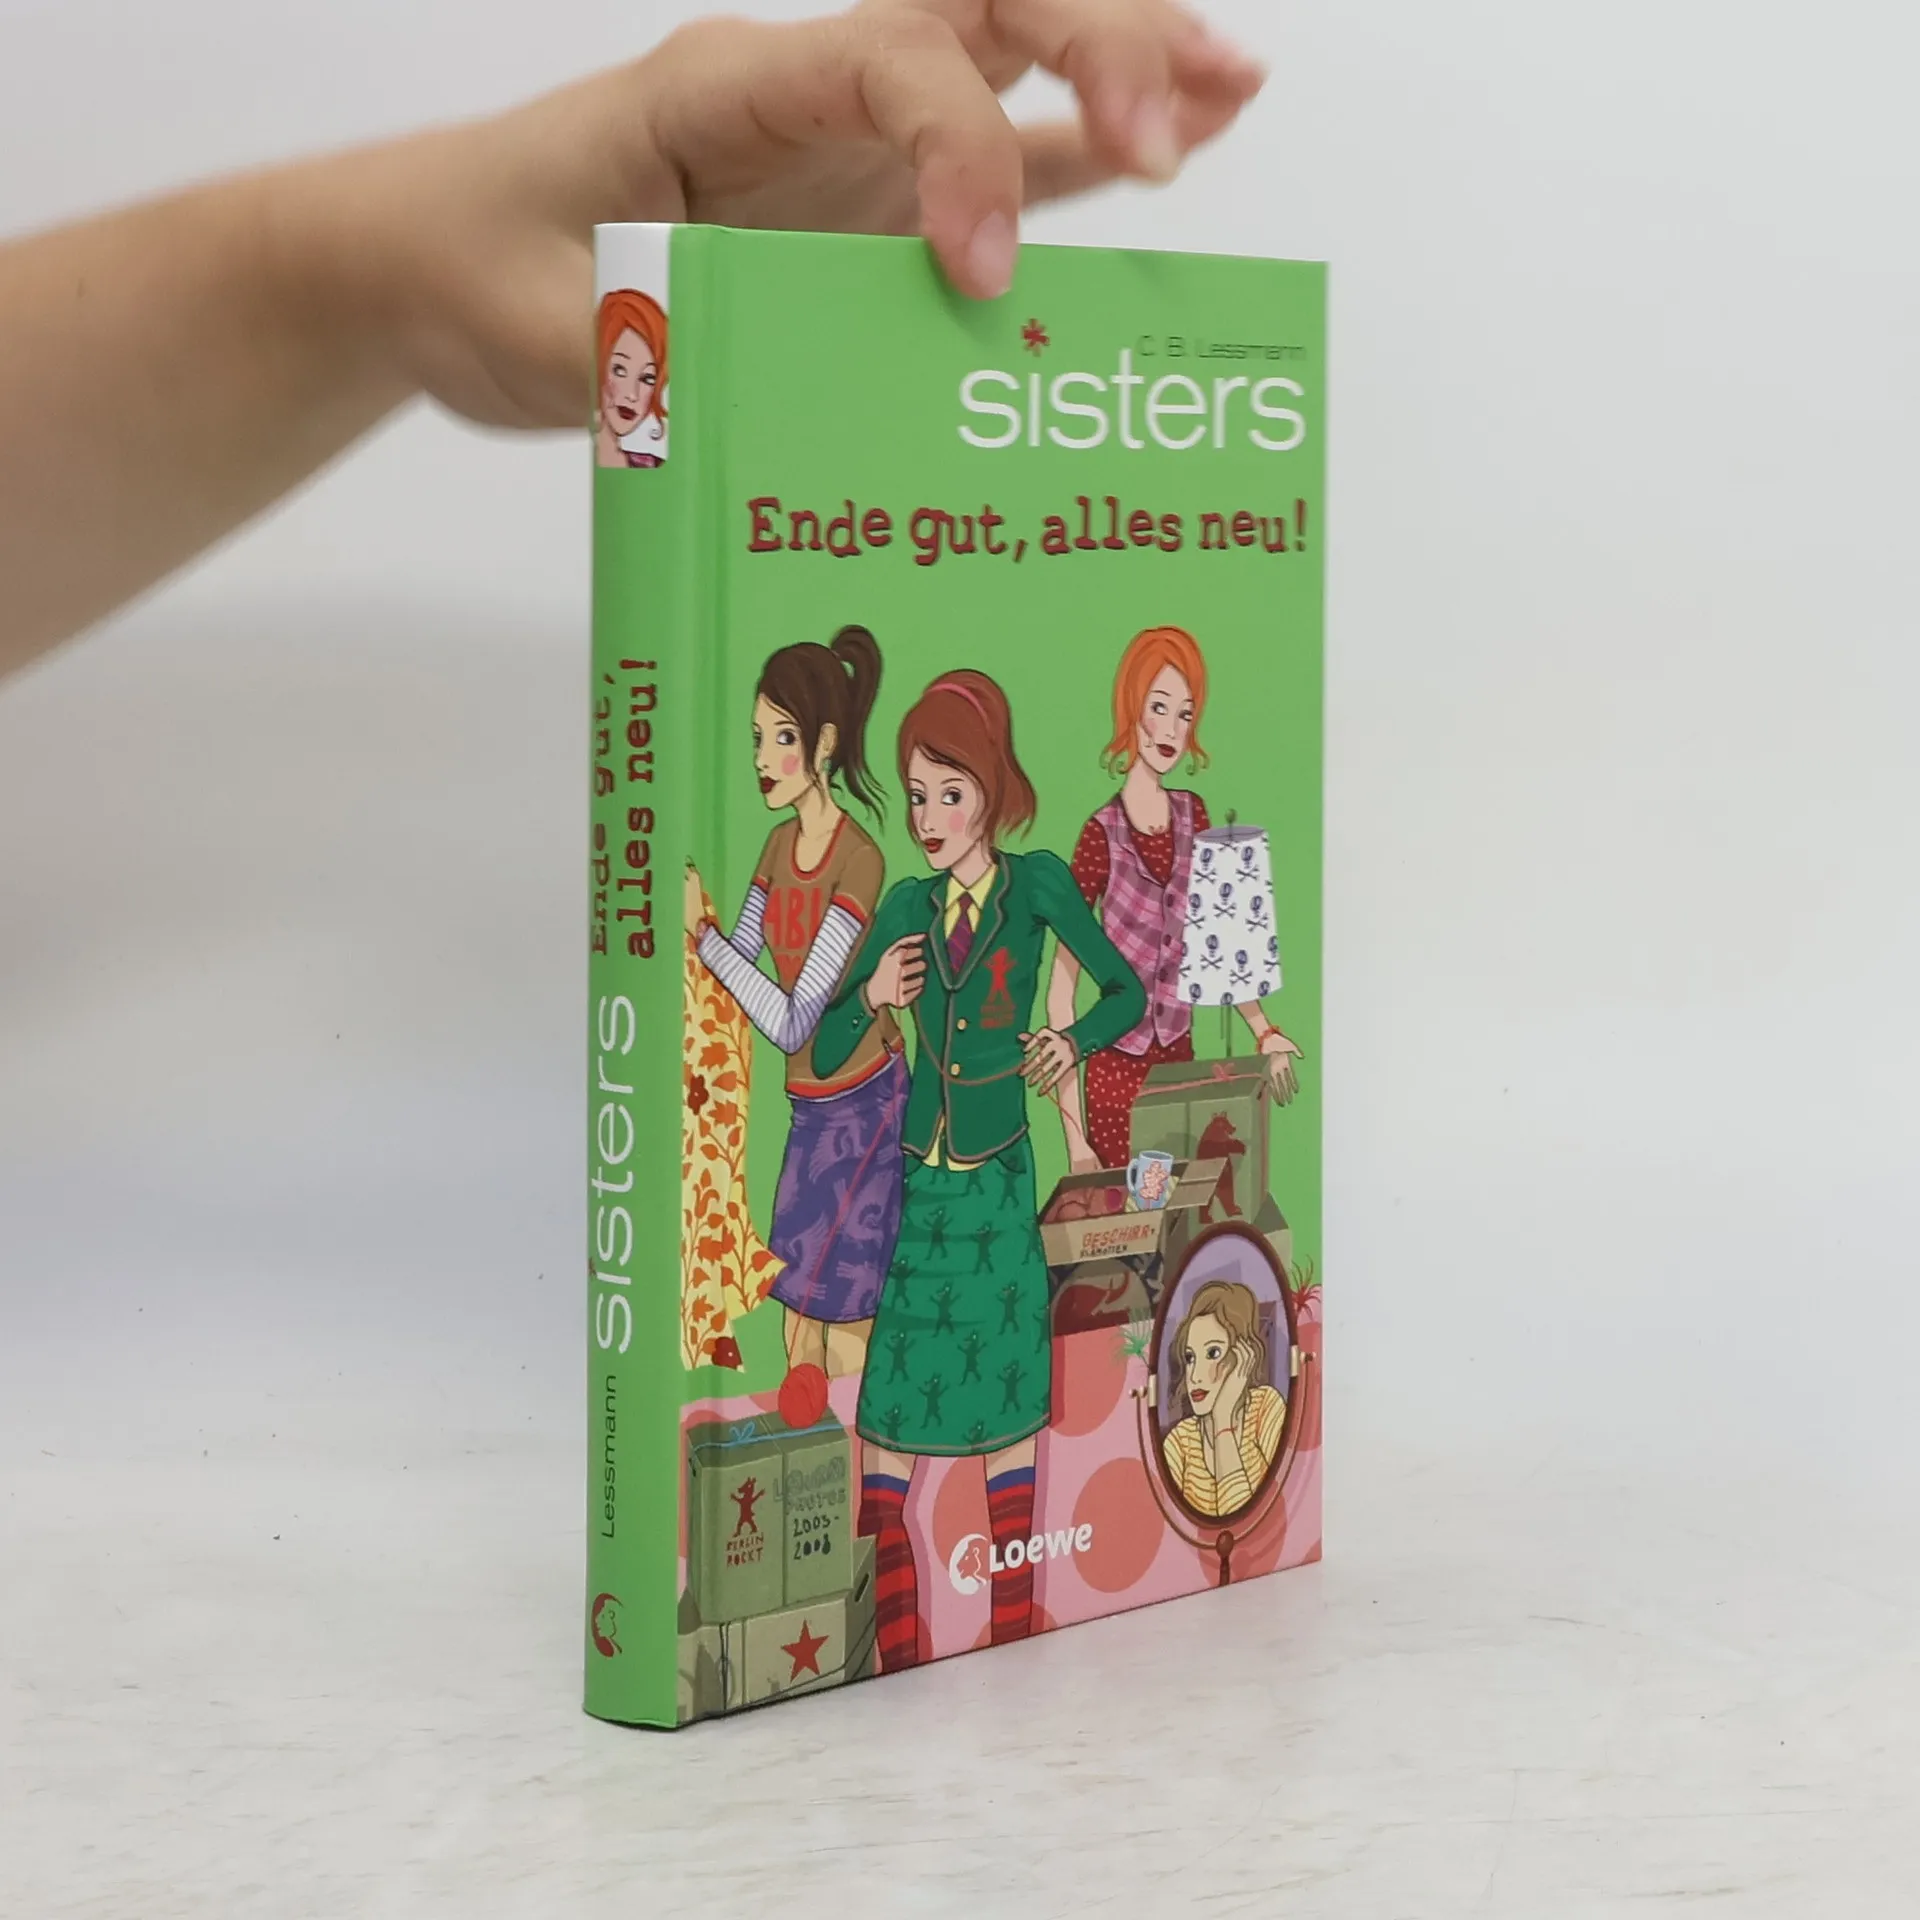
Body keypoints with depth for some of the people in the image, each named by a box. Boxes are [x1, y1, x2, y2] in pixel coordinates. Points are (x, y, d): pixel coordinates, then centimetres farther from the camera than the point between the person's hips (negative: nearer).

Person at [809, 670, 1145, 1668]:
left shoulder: (1036, 882, -3)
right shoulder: (908, 906, 6)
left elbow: (1126, 990, 5)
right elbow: (824, 1054, 8)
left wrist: (1072, 1042, -12)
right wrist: (870, 995, -11)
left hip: (998, 1181, -3)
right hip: (913, 1183, 3)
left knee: (1008, 1412, 3)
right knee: (888, 1422, 0)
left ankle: (1014, 1625, 14)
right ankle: (895, 1641, 6)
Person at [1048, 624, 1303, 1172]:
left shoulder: (1193, 816, -1)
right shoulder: (1101, 837, -16)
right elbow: (1060, 991, -15)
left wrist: (1263, 1032, 6)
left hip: (1180, 1062, 5)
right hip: (1117, 1071, -5)